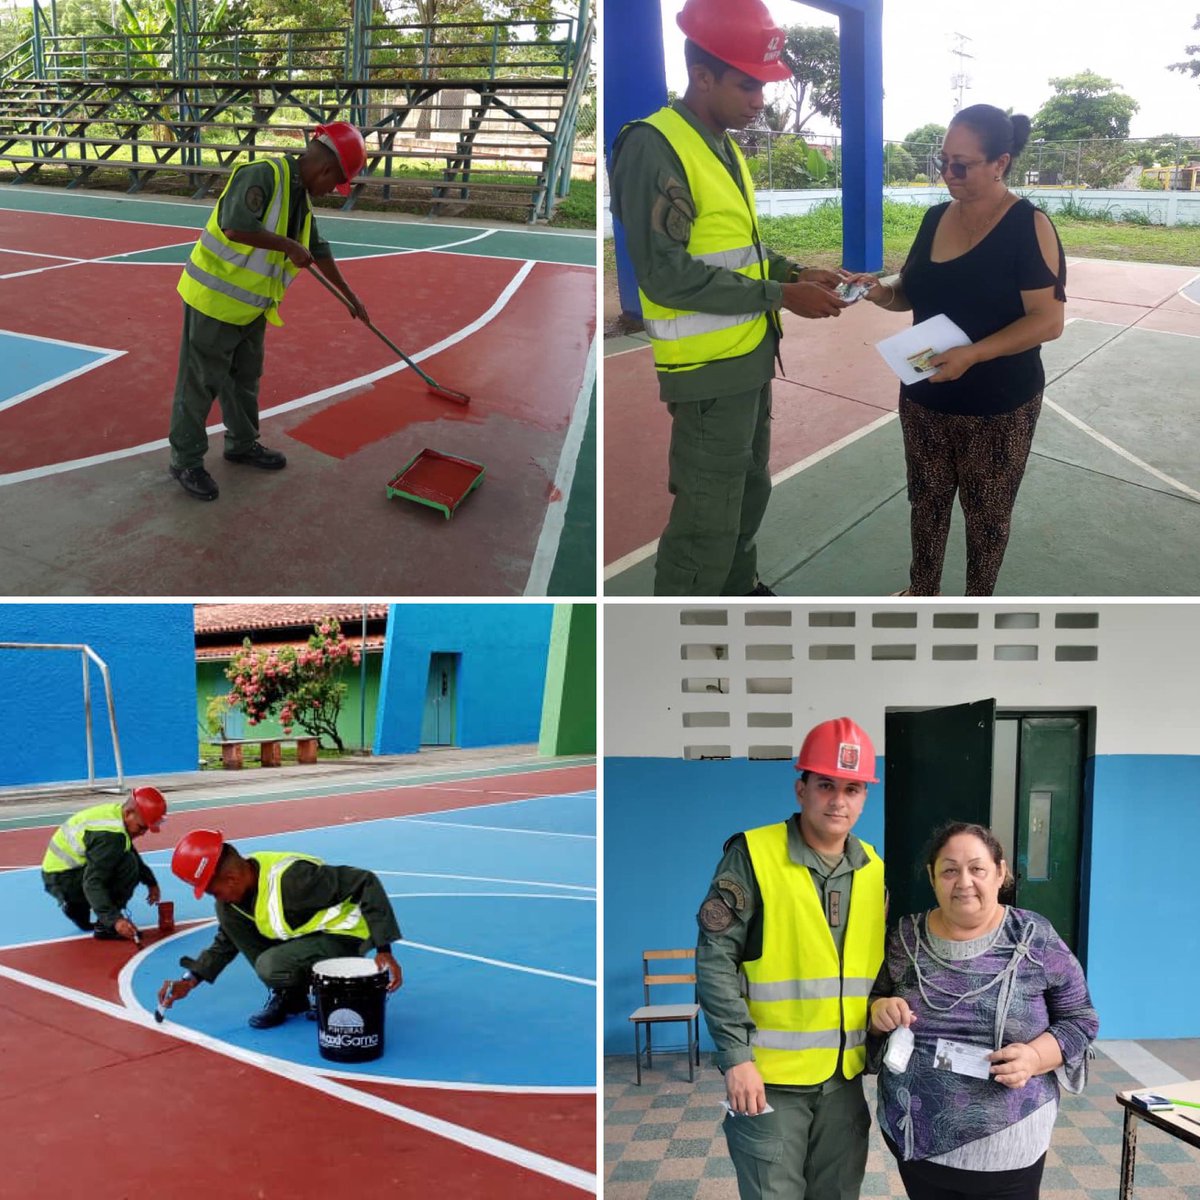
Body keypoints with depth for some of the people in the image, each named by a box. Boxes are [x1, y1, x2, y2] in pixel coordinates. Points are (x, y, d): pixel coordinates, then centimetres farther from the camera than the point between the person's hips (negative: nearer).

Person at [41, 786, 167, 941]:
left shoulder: (115, 813, 1)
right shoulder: (109, 835, -28)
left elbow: (132, 853, 18)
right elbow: (93, 883, -32)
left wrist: (151, 882, 18)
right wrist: (114, 919, -36)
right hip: (62, 880, -10)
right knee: (128, 865, -22)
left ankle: (78, 908, 17)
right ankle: (105, 927, -14)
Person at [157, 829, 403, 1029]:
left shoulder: (289, 877, -33)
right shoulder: (237, 888, -6)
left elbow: (365, 883, -32)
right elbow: (226, 941, 12)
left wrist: (384, 950, -34)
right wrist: (190, 980, 1)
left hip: (346, 935, -9)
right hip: (305, 931, 9)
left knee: (270, 967, -32)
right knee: (226, 912, -3)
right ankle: (283, 994, 4)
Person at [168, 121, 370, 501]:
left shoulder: (300, 197, 9)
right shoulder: (263, 175, -21)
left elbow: (318, 251, 23)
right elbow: (236, 227, -36)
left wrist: (350, 296, 29)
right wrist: (290, 246, -25)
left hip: (250, 307, 9)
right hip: (214, 299, -9)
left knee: (245, 378, 21)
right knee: (200, 383, 2)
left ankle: (242, 444, 38)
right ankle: (186, 460, 13)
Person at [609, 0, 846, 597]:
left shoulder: (723, 146, 12)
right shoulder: (654, 146, -17)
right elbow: (666, 272, -24)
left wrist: (794, 271, 3)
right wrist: (780, 295, -20)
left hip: (751, 357, 9)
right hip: (708, 369, -9)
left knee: (749, 491, 23)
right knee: (707, 519, -3)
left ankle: (738, 590, 43)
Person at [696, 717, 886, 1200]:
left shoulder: (874, 870, 7)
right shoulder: (752, 854, -11)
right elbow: (715, 958, -12)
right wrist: (736, 1055, -15)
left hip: (845, 1077, 5)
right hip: (769, 1075, -5)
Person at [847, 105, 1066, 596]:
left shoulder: (1029, 226, -15)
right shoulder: (936, 218, 3)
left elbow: (1048, 319, -20)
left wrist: (973, 354, -31)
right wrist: (881, 290, -9)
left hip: (998, 406, -5)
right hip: (924, 397, 6)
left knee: (986, 511, 10)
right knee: (926, 497, 17)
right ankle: (923, 589, 37)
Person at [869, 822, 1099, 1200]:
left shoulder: (1036, 939, -7)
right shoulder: (906, 939, -1)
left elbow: (1080, 1020, 0)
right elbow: (872, 999, 10)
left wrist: (1035, 1057, -18)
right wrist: (880, 1011, -13)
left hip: (1007, 1145, -2)